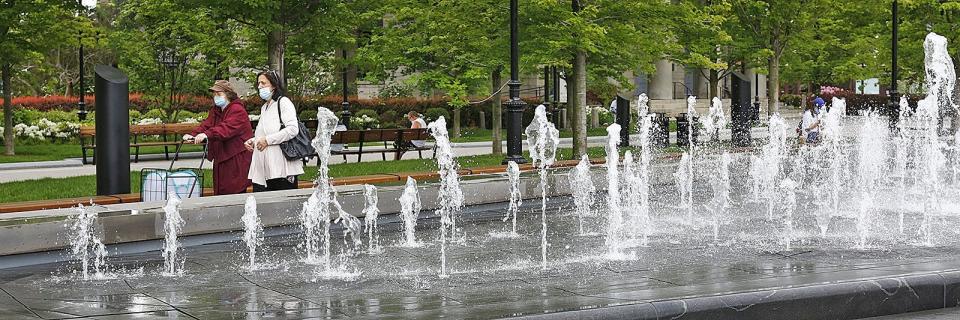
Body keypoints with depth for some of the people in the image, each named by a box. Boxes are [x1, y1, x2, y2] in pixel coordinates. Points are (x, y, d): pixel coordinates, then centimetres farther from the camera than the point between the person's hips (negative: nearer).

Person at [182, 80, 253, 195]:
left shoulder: (237, 110, -11)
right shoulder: (215, 111, 19)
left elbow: (227, 128, -28)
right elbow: (206, 125, 4)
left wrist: (207, 135, -41)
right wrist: (193, 135, -16)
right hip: (221, 161, 8)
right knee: (221, 193, 6)